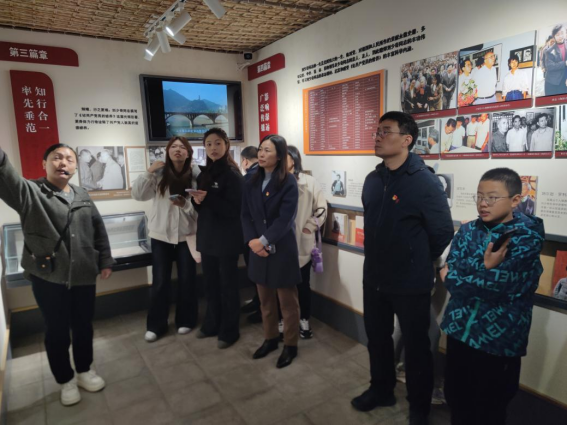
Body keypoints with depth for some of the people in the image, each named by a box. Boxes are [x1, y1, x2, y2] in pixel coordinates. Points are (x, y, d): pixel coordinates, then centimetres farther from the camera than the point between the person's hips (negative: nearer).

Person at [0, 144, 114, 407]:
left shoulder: (83, 196, 8)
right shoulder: (29, 192, -6)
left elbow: (99, 230, 12)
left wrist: (105, 261, 9)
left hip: (84, 277, 4)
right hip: (48, 279, -3)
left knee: (83, 327, 17)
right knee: (57, 331, 12)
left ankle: (84, 371, 38)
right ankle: (66, 381, 32)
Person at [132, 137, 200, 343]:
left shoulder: (196, 174, -5)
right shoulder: (159, 173, -2)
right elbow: (137, 194, -8)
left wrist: (185, 204, -25)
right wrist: (149, 172, -18)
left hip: (187, 234, 0)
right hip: (161, 234, 1)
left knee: (187, 279, 10)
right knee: (160, 281, 8)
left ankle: (186, 320, 28)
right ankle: (156, 325, 23)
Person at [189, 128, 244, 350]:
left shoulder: (233, 174, -12)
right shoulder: (204, 173, 9)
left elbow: (235, 209, -17)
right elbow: (201, 206, 15)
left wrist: (207, 198, -25)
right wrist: (196, 200, -7)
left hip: (227, 238, -7)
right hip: (207, 236, 7)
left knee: (228, 285, 5)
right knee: (211, 283, 16)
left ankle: (229, 331, 20)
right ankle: (212, 324, 33)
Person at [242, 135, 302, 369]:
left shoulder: (289, 182, -10)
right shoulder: (252, 182, 7)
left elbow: (285, 219, -16)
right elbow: (245, 215, 4)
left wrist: (264, 241, -18)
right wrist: (251, 240, -11)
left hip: (282, 249, -5)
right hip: (258, 249, 5)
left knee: (287, 301, 8)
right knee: (265, 299, 17)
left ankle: (290, 345, 24)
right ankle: (270, 338, 35)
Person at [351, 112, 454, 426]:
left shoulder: (425, 182, -17)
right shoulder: (373, 180, 2)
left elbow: (443, 233, -10)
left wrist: (419, 263, 1)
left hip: (411, 284, -6)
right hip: (374, 279, 6)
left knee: (415, 346, 13)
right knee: (377, 338, 21)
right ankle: (381, 390, 46)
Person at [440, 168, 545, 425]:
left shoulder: (528, 238, -10)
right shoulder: (468, 231, 3)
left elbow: (501, 284, -20)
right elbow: (452, 270, -8)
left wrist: (454, 278, -12)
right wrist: (485, 267, -21)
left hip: (499, 337, -4)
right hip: (459, 329, 4)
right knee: (455, 396, 18)